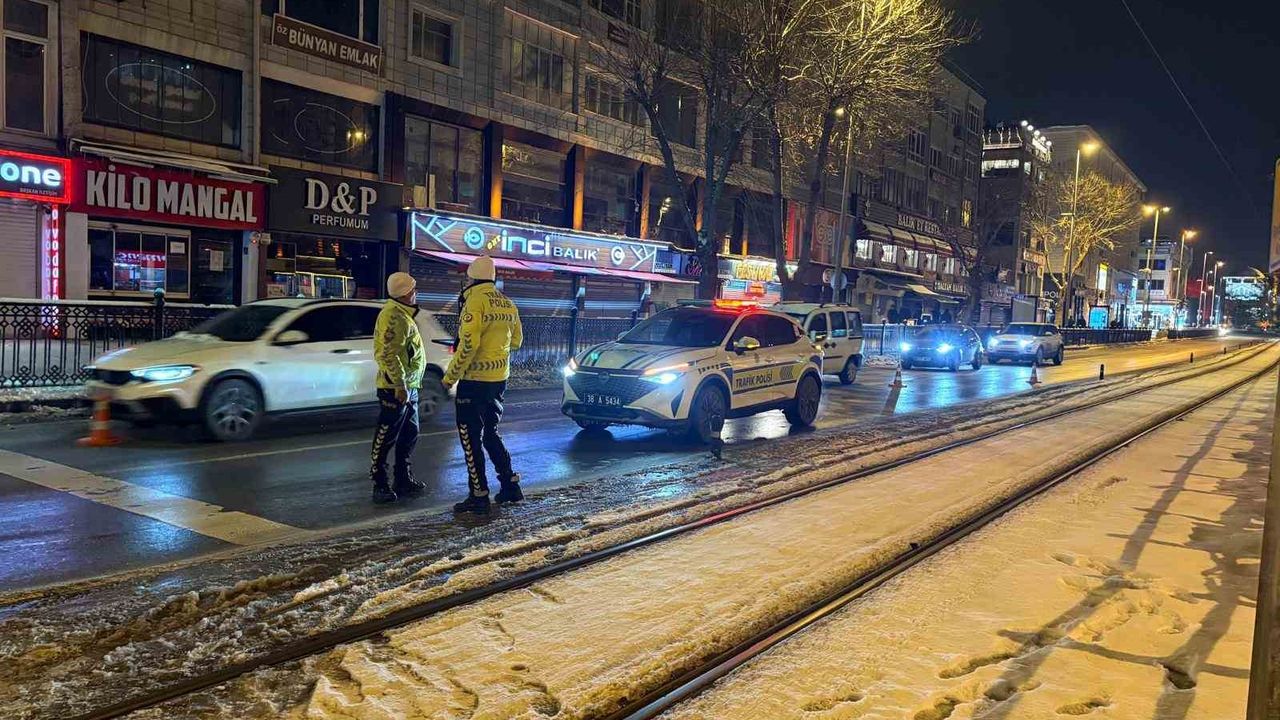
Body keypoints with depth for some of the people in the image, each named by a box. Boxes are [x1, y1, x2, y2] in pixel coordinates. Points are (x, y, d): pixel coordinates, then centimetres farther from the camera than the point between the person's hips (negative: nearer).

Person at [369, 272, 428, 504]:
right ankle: (379, 485, 3)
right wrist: (399, 385, -26)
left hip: (408, 386, 11)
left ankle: (404, 480, 25)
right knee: (386, 438, -3)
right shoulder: (393, 315, -17)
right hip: (396, 387, -11)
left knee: (409, 435, 16)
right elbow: (389, 354, -24)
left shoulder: (404, 314, 17)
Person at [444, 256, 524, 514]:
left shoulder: (475, 300, -15)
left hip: (475, 380, -8)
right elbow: (516, 340, 18)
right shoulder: (507, 304, 9)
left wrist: (451, 376, -14)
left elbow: (468, 343, -23)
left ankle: (478, 495, 4)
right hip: (499, 379, 8)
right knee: (490, 433, 20)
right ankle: (510, 486, 23)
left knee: (470, 437, 1)